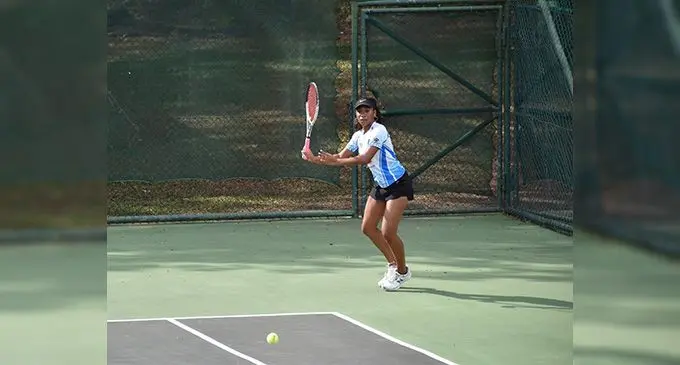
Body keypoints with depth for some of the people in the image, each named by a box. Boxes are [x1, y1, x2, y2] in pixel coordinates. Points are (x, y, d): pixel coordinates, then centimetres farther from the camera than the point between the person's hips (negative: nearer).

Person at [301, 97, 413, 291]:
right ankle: (392, 264, 22)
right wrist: (315, 159, -7)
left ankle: (402, 271, 8)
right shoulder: (358, 136, 7)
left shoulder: (379, 131, -19)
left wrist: (335, 161, -31)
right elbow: (341, 157, 7)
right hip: (381, 186, 9)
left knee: (388, 233, -13)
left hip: (398, 184, -9)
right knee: (368, 227, 6)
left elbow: (365, 158, -27)